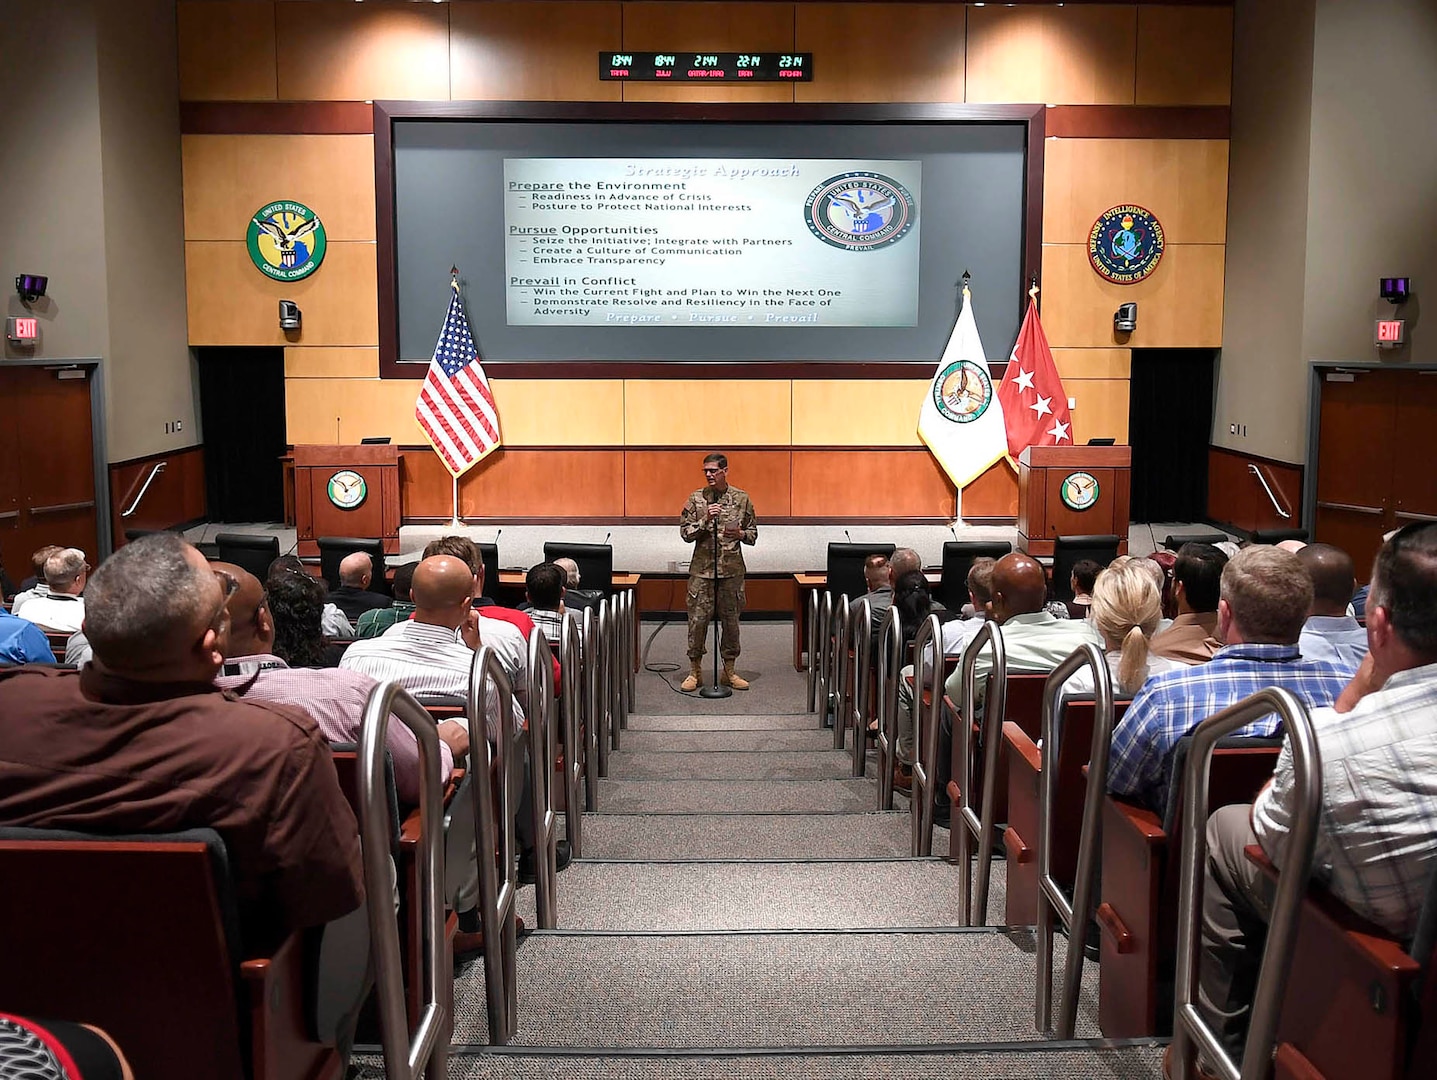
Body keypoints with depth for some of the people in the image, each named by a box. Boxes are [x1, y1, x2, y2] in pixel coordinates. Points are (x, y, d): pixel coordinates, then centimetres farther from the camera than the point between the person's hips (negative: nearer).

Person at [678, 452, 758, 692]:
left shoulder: (742, 499, 4)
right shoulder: (696, 499, 1)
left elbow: (753, 534, 9)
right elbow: (685, 533, -2)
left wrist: (740, 534, -12)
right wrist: (706, 520, -16)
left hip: (732, 570, 1)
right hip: (702, 569, -1)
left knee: (731, 620, 7)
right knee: (698, 620, 0)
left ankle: (729, 671, 19)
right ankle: (695, 672, 12)